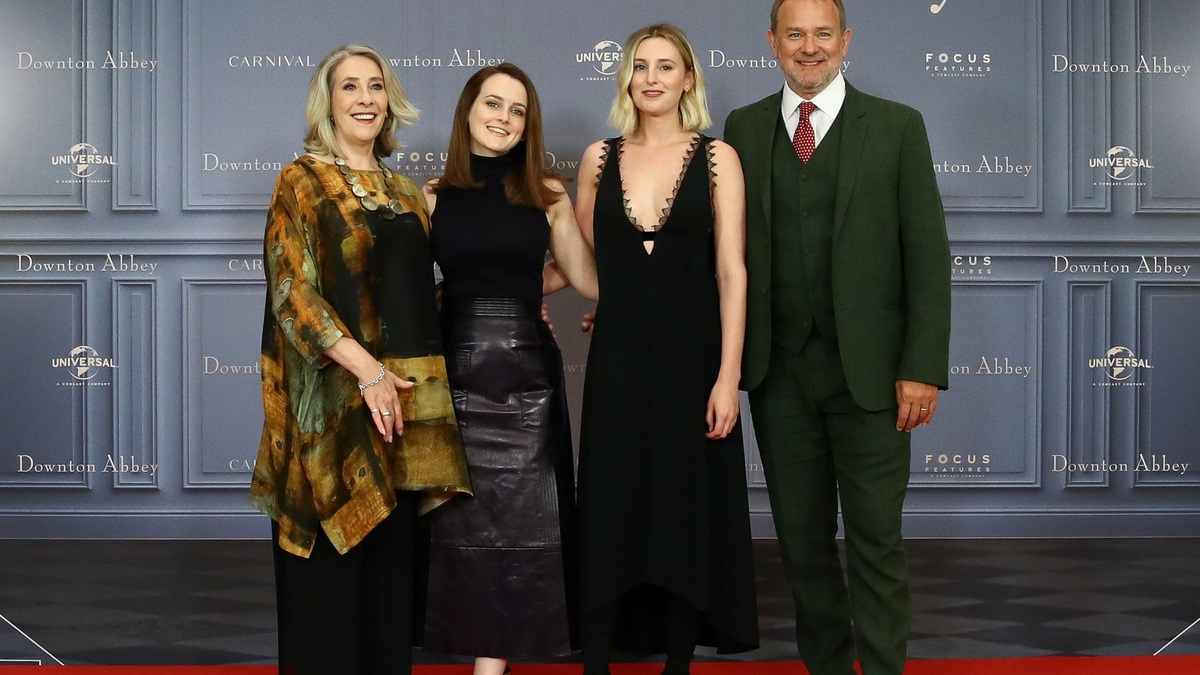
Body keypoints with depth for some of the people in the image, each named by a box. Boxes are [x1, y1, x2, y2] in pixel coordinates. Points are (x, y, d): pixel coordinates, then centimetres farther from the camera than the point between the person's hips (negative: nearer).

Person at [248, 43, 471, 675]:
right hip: (333, 399, -6)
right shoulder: (302, 183, -3)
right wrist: (368, 369, -20)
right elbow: (292, 291, -13)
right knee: (333, 566, -1)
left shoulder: (406, 192, 16)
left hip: (405, 398, 6)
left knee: (392, 558, 9)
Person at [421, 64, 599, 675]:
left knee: (521, 523, 2)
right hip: (455, 374, 0)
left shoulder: (547, 196, 4)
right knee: (464, 521, 4)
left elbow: (589, 280, 5)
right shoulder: (433, 197, 3)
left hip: (528, 376, 0)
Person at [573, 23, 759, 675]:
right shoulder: (600, 157, 7)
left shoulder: (717, 158, -1)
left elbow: (731, 271, -6)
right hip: (619, 355, 2)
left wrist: (728, 375, -12)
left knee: (686, 505, 5)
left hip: (692, 352, -2)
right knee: (610, 506, 3)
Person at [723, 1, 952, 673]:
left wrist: (923, 368, -10)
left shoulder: (897, 126, 0)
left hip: (868, 367, -3)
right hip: (779, 368, 3)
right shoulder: (744, 127, 8)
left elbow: (928, 255, -4)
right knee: (802, 536, 12)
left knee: (876, 539, 1)